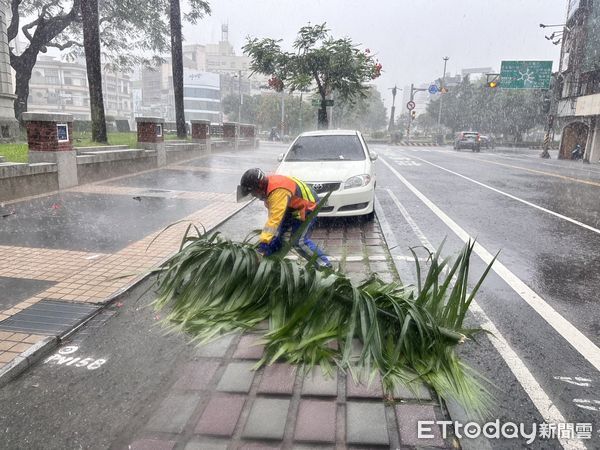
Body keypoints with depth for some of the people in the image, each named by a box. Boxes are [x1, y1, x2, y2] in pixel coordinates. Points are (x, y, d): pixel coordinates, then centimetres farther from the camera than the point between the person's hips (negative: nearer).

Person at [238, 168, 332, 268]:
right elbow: (273, 215, -3)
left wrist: (263, 246, -44)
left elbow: (274, 220, -43)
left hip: (307, 207, -9)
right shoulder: (268, 185, -8)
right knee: (276, 235, 4)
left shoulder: (278, 191, -37)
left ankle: (325, 265, -7)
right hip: (292, 207, 9)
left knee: (299, 242, -18)